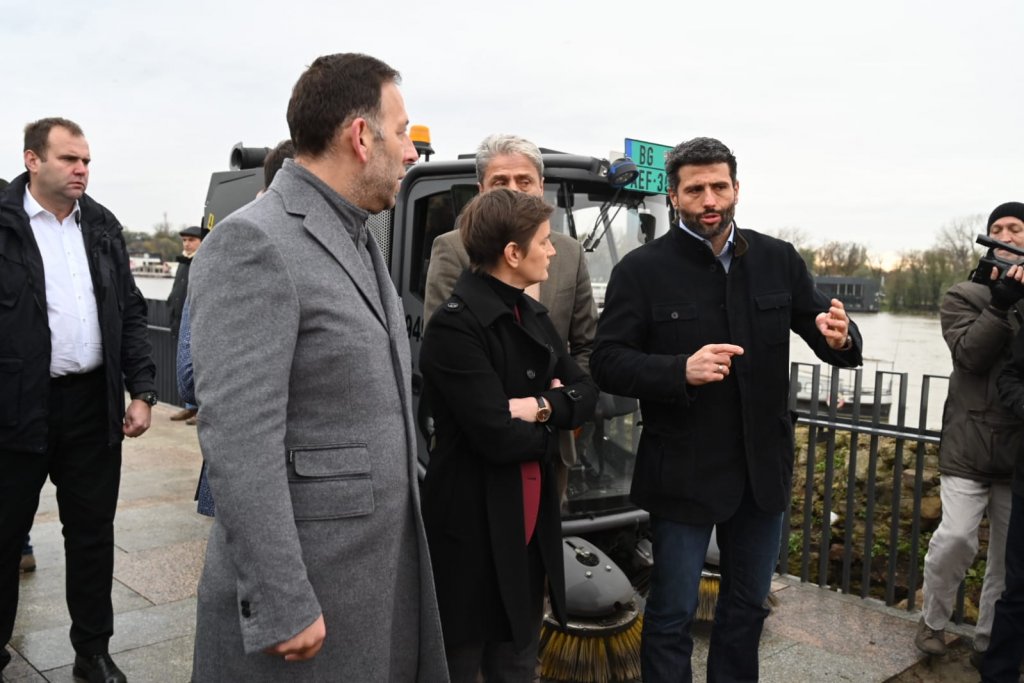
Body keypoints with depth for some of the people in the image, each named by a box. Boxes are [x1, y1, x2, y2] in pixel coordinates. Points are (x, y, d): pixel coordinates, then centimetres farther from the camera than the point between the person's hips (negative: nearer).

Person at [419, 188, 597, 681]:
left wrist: (540, 407, -15)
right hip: (473, 527, -8)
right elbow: (498, 436, -24)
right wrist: (550, 428, -6)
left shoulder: (531, 315, 8)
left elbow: (585, 393, 5)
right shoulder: (455, 325, -19)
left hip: (530, 520, 8)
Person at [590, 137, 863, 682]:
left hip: (764, 468, 5)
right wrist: (681, 370, -29)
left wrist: (840, 337, -19)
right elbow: (606, 363, -13)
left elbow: (831, 337, 5)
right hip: (683, 472, -4)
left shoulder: (779, 260, 3)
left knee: (748, 606, 21)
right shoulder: (641, 269, -9)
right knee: (672, 614, 9)